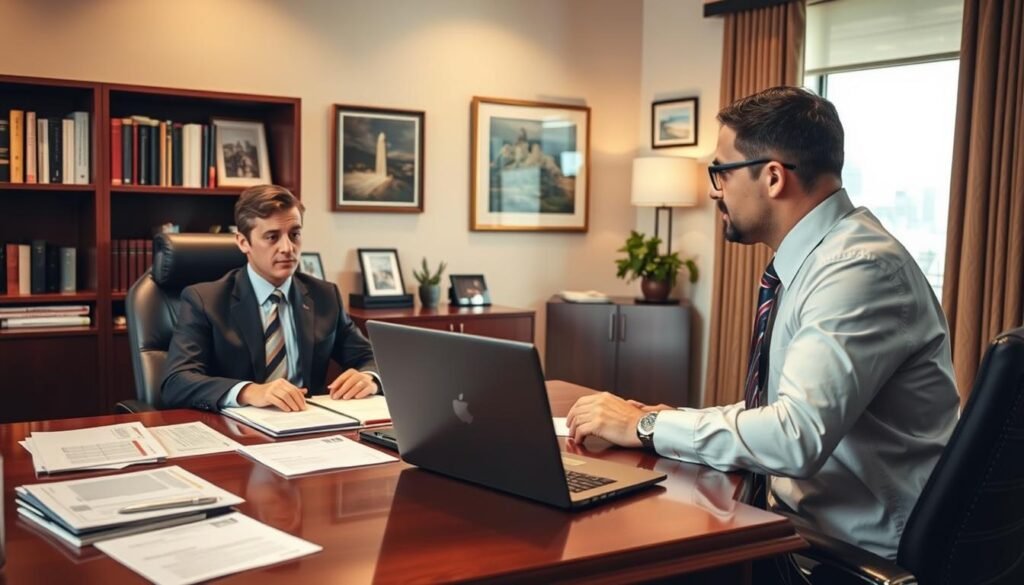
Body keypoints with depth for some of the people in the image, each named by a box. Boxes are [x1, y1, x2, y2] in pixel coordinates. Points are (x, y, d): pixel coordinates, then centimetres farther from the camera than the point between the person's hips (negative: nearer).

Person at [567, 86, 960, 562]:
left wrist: (646, 426, -21)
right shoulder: (808, 260, 7)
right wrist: (671, 419, -3)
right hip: (800, 524, 7)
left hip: (860, 556, -7)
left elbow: (799, 435, -31)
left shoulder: (860, 267, -21)